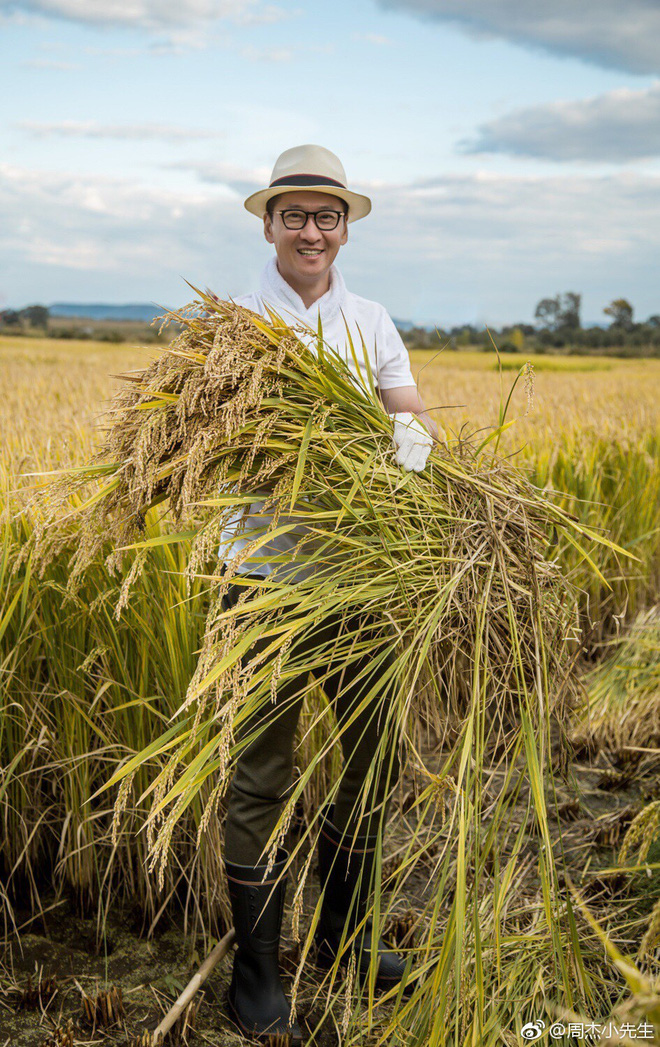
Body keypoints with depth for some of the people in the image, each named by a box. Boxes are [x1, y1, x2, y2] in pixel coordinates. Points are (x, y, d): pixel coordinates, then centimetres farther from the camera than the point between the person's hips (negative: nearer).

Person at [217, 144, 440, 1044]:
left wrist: (416, 437, -22)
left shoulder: (371, 322, 9)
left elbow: (413, 420, 2)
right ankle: (255, 970, 17)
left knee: (371, 757, 13)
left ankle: (343, 929, 34)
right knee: (262, 773, 1)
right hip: (267, 568, -4)